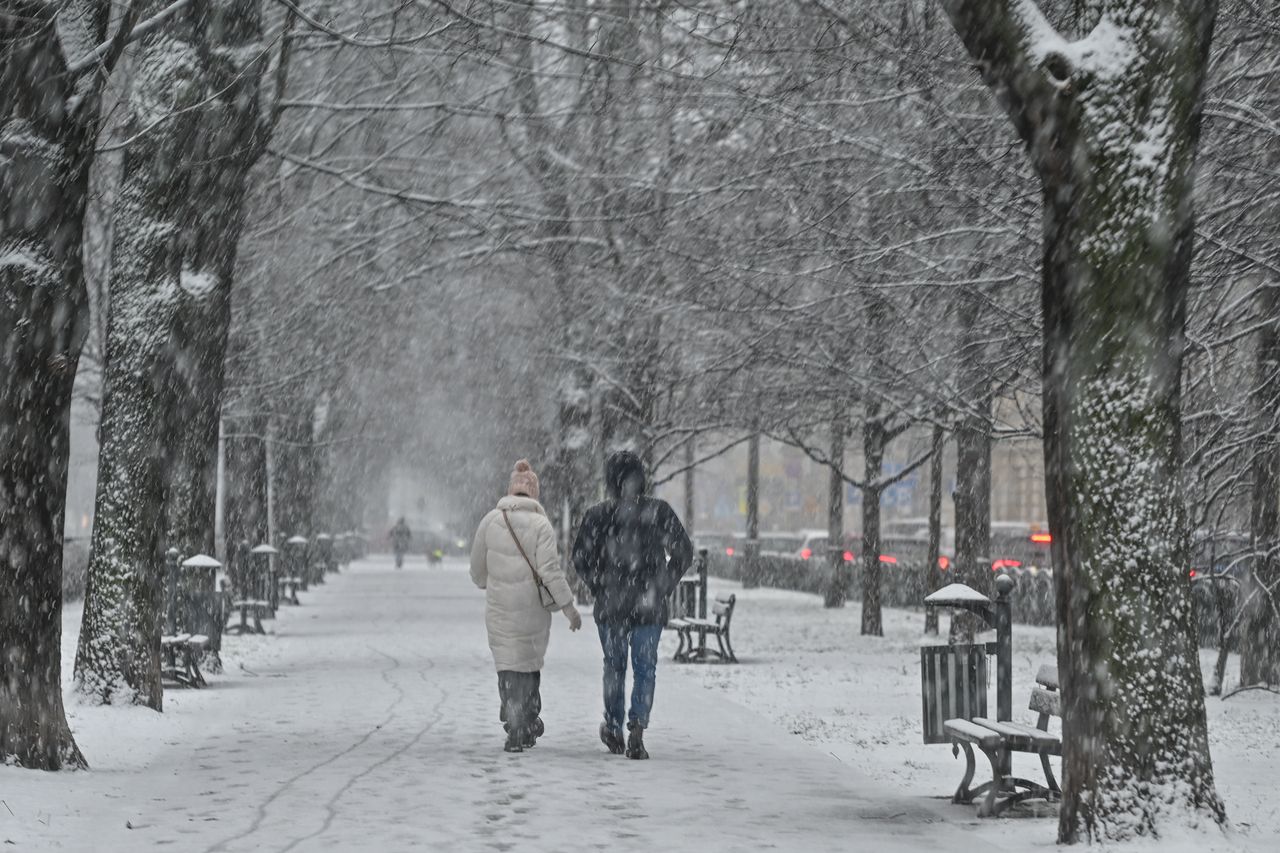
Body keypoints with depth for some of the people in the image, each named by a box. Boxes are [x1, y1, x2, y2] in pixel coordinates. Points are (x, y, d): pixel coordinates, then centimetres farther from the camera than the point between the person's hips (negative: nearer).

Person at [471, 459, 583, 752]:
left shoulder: (490, 520, 0)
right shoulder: (541, 524, -9)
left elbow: (477, 568, 9)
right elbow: (550, 570, -15)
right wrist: (568, 607, -9)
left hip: (499, 607, 1)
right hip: (533, 607, -1)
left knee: (508, 666, 6)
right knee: (530, 663, 17)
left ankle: (515, 730, -3)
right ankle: (529, 723, 23)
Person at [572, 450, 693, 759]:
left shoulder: (597, 516, -4)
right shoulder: (659, 512, -3)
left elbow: (581, 560, -3)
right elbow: (683, 552, 0)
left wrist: (601, 589, 7)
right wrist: (662, 589, 6)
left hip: (611, 606, 0)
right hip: (649, 607, 0)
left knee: (614, 666, 17)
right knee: (645, 667, 5)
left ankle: (613, 728, 26)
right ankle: (637, 732, -9)